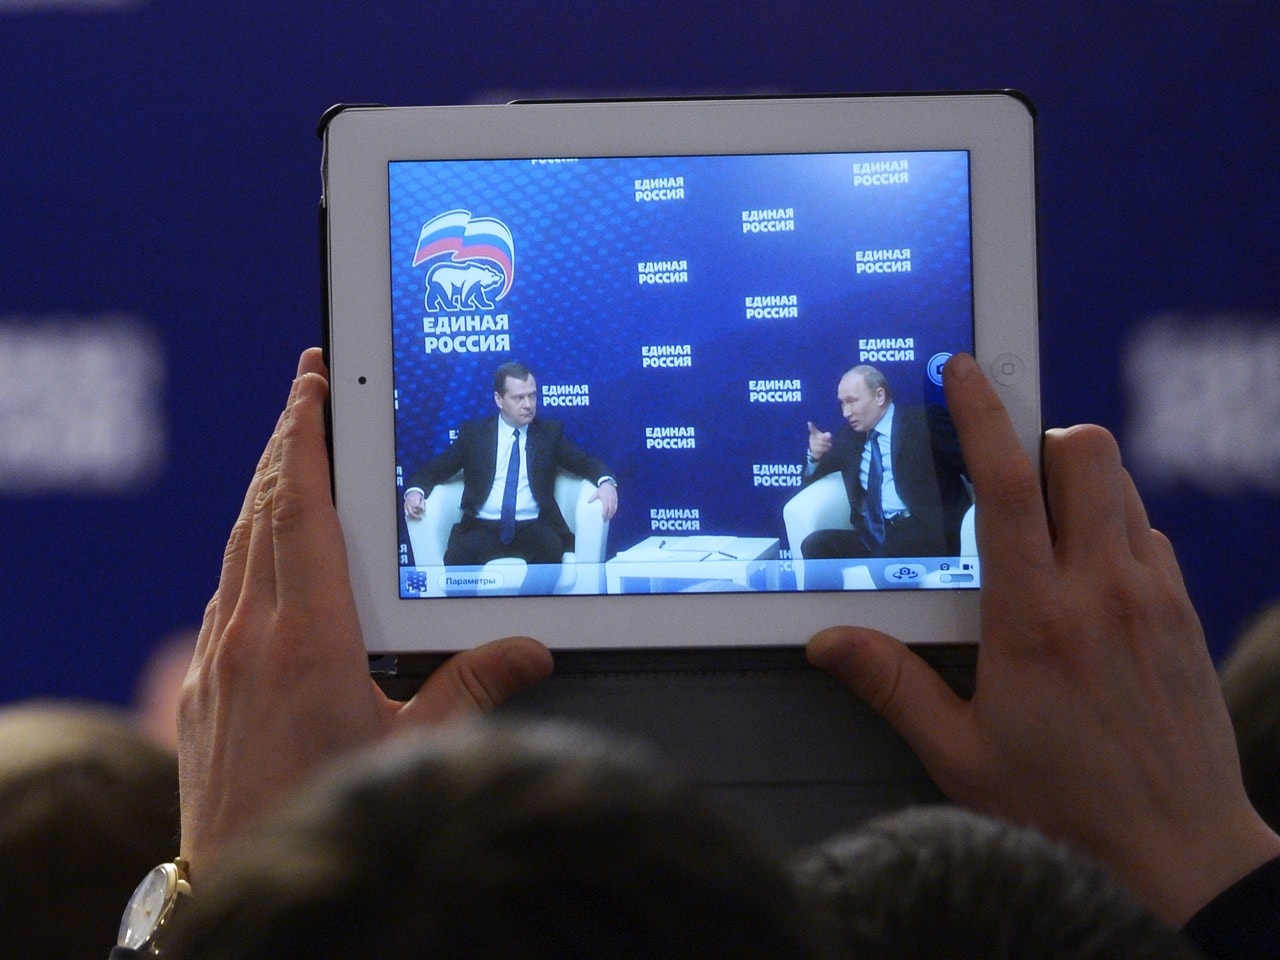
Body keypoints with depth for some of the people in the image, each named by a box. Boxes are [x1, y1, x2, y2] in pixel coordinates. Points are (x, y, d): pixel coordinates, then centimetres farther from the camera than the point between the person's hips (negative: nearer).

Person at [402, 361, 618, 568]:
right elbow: (434, 471, 12)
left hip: (533, 528, 1)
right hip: (483, 528, -1)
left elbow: (586, 463, 11)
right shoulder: (473, 433, 12)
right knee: (458, 555, -34)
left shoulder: (549, 433, 14)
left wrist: (606, 481, -12)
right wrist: (415, 490, -9)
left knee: (552, 548, -34)